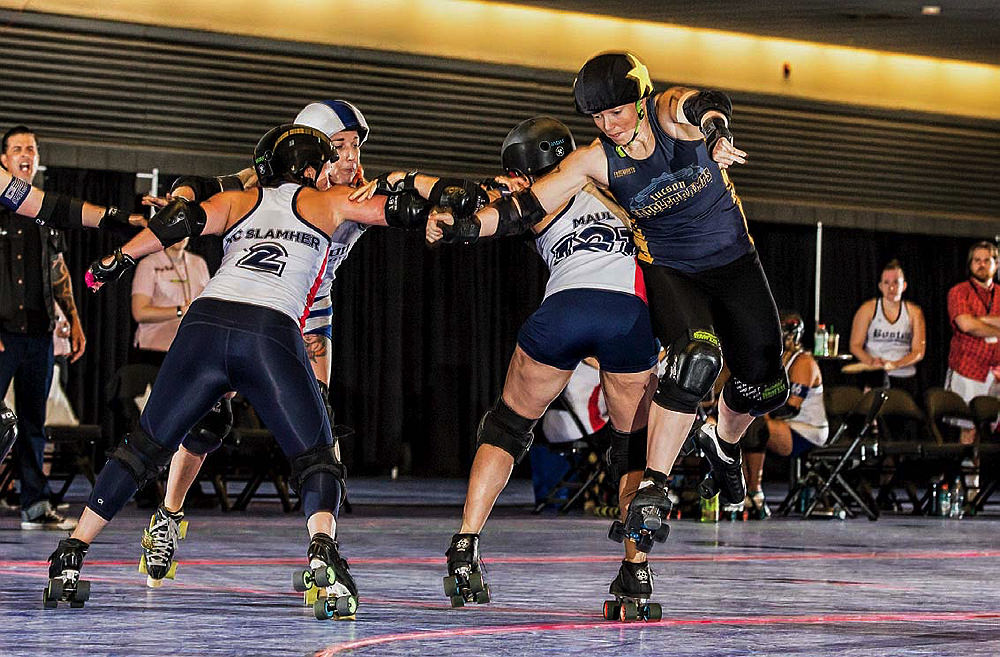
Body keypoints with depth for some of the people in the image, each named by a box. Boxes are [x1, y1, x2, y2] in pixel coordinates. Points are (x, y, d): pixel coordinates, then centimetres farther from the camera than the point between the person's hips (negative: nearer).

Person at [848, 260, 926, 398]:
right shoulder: (868, 309, 5)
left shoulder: (914, 312, 7)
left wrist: (896, 364, -16)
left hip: (904, 377, 1)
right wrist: (871, 361, -18)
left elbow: (919, 352, 2)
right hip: (873, 377, -1)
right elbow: (855, 345, 2)